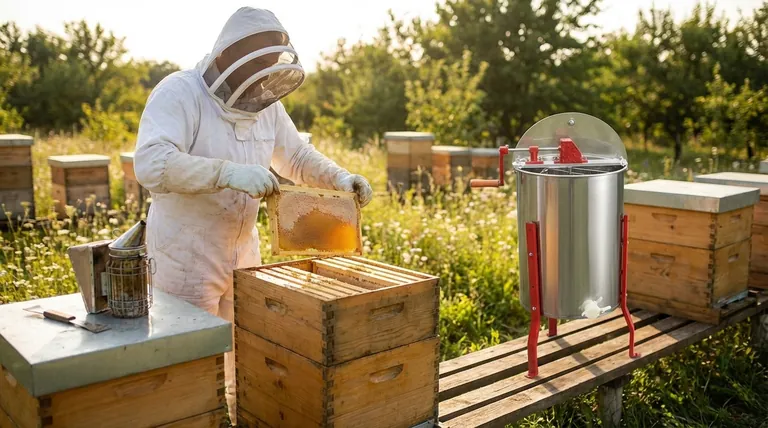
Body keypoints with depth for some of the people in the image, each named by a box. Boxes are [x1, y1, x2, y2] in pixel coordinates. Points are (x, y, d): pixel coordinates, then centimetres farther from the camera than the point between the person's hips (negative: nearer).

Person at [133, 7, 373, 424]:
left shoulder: (264, 105, 3)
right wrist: (230, 171, -42)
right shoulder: (179, 93, -18)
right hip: (186, 259, -6)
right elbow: (151, 163, -32)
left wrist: (339, 177, -3)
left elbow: (298, 156, 15)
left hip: (241, 253, 7)